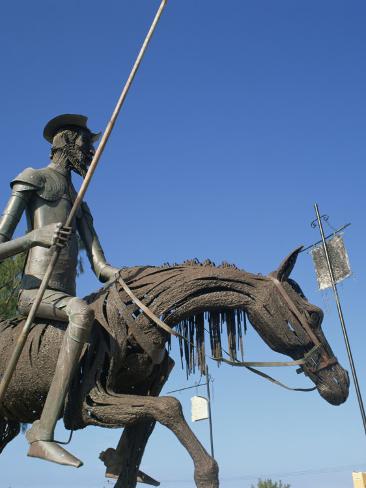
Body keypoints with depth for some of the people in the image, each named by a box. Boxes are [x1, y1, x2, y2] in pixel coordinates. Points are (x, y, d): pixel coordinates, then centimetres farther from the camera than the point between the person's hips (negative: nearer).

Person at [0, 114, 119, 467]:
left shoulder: (78, 202, 25)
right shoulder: (33, 179, 5)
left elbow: (100, 266, 11)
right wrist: (37, 236, -24)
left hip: (65, 298, 8)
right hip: (35, 292, -8)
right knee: (83, 312, -39)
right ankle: (42, 434, -36)